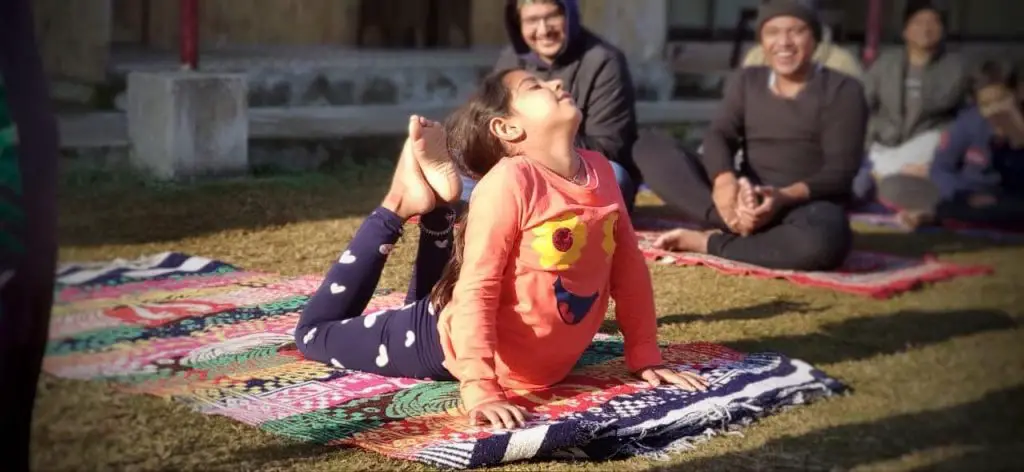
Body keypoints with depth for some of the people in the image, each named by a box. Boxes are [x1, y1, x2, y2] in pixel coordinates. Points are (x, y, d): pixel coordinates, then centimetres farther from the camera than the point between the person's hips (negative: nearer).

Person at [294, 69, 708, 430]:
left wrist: (645, 357, 2)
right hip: (456, 342, -6)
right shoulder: (507, 184, -28)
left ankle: (435, 207, 27)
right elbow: (476, 290, -30)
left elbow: (629, 267, 3)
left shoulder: (600, 171, -7)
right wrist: (480, 390, -36)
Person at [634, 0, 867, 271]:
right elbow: (719, 135, -2)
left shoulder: (842, 90, 0)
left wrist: (785, 197, -29)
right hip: (746, 198, 4)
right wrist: (724, 180, -26)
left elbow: (840, 170, -10)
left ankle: (710, 242, -23)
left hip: (807, 205, -4)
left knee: (822, 240, -43)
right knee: (651, 147, -11)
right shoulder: (746, 81, 13)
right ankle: (735, 223, -28)